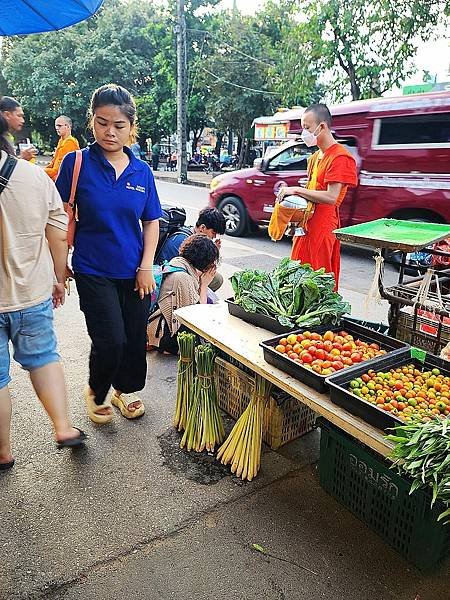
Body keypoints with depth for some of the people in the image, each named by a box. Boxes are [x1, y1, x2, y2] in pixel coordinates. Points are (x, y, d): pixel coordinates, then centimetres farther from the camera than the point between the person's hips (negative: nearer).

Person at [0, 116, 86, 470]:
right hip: (34, 293, 3)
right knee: (43, 357, 22)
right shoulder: (37, 176, -5)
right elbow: (59, 236, -1)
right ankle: (63, 428, 22)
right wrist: (58, 279, 12)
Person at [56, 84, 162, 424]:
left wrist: (146, 266, -2)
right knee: (110, 341, -6)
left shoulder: (142, 171, 2)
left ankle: (124, 390, 37)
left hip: (134, 271, 3)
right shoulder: (77, 162, -6)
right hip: (93, 271, -3)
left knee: (136, 337, 10)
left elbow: (151, 222, 6)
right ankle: (96, 393, 26)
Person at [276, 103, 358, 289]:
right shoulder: (315, 157, 18)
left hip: (322, 226, -9)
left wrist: (296, 190, -18)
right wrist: (291, 193, 5)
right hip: (306, 224, 9)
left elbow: (331, 197, -21)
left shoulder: (340, 157, -12)